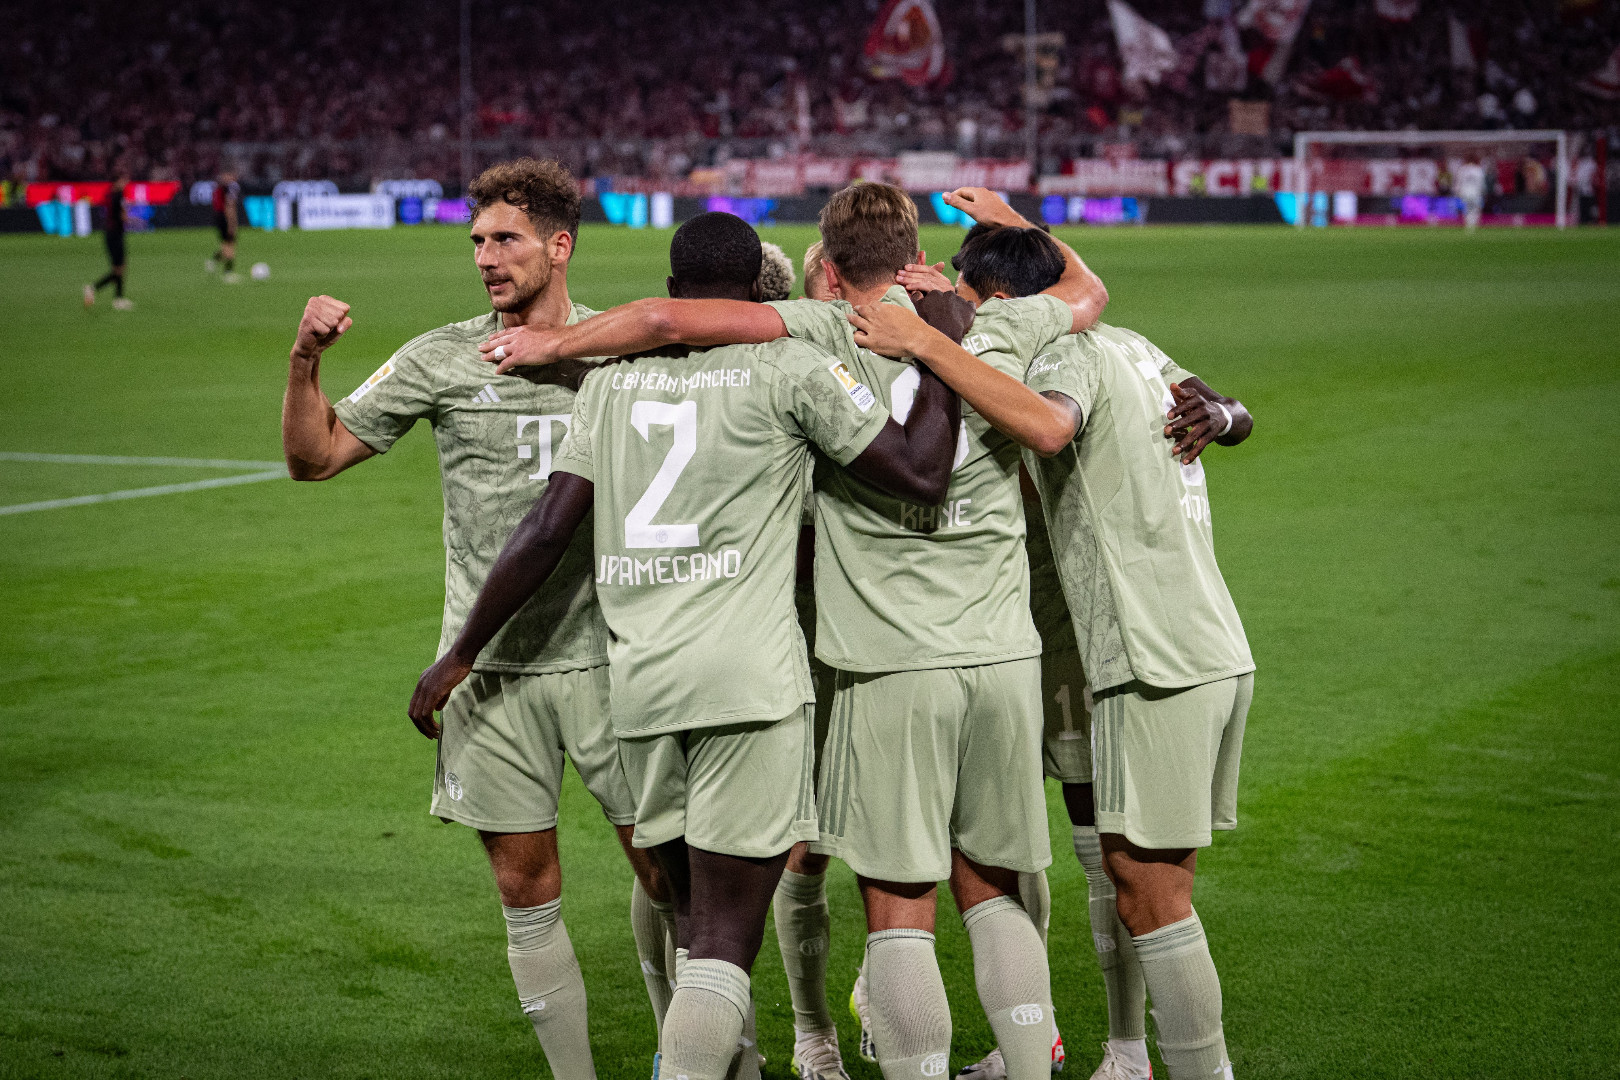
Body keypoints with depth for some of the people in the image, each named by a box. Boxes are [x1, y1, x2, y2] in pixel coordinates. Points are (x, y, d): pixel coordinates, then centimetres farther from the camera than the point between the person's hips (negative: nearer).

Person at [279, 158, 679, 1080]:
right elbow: (315, 457, 5)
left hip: (607, 656, 0)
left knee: (667, 872, 2)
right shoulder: (442, 361, 3)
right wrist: (307, 361, -10)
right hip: (491, 667, 0)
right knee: (528, 891, 3)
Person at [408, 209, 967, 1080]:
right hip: (748, 681, -5)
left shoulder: (615, 375, 13)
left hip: (639, 682, 5)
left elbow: (545, 532, 8)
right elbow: (919, 477, -1)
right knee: (725, 935, -4)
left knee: (695, 914, 19)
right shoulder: (789, 366, 0)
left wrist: (460, 655, 16)